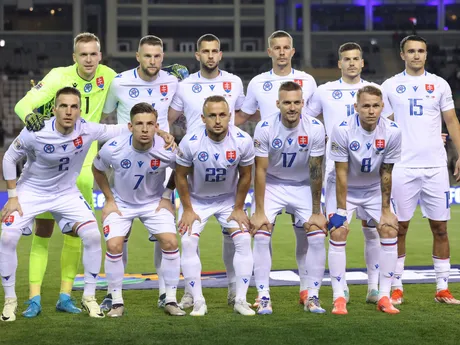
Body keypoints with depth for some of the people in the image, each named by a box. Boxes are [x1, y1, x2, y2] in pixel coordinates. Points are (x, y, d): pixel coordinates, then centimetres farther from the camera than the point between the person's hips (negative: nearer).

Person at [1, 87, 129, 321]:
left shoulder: (87, 131, -22)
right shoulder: (35, 133, -27)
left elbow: (121, 130, -9)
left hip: (66, 193, 2)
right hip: (31, 191, -2)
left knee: (92, 235, -15)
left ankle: (89, 297, 2)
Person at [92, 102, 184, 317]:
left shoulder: (167, 151, -24)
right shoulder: (113, 148, -24)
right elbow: (97, 170, -1)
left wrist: (167, 197, -1)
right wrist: (109, 199, -1)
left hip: (154, 203, 0)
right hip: (121, 203, 0)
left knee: (170, 242, -16)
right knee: (114, 246, -17)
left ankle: (171, 300, -2)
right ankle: (117, 302, -1)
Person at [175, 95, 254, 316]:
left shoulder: (243, 141, -22)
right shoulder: (190, 142, -26)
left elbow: (244, 177, -6)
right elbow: (181, 176, -11)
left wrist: (238, 208, -2)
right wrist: (187, 209, -7)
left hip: (229, 198, 1)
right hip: (196, 199, -1)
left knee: (243, 240, -11)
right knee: (188, 242, -16)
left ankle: (241, 300, -3)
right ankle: (198, 301, -8)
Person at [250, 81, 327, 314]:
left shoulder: (314, 129, -19)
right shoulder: (265, 129, -21)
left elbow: (316, 172, -13)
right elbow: (260, 171, -17)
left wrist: (316, 212, -11)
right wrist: (259, 212, -18)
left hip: (303, 188, 1)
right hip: (272, 185, -1)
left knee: (317, 238, -10)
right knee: (261, 236, -15)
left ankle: (312, 297, 1)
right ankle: (263, 297, -8)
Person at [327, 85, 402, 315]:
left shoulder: (392, 132, -19)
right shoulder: (342, 130, -25)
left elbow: (386, 174, -11)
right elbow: (341, 174, -20)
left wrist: (385, 210, -9)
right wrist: (341, 210, -20)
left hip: (374, 190, 2)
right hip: (346, 190, -2)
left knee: (389, 230, -10)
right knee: (338, 232, -17)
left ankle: (384, 296, -2)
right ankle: (338, 298, -12)